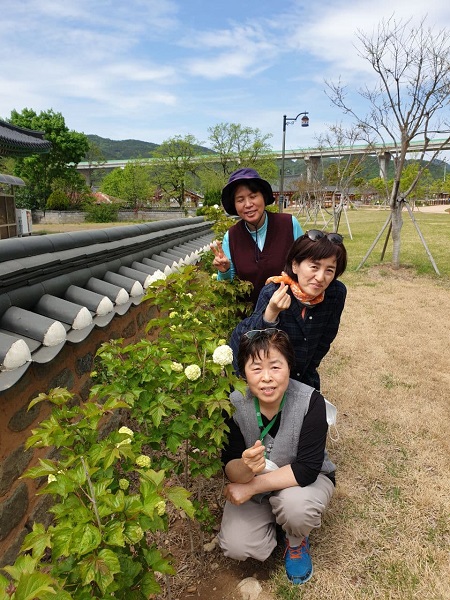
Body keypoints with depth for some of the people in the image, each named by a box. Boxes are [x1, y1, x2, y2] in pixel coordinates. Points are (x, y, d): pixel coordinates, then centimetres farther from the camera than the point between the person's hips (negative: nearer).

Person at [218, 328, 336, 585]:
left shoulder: (311, 401, -28)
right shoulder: (235, 404, -22)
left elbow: (307, 469, -28)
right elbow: (230, 468, -17)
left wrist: (252, 486, -28)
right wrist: (245, 469, -42)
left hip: (306, 479, -1)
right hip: (253, 485, 2)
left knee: (295, 505, -34)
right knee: (237, 547, -16)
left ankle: (296, 540, 4)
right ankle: (272, 516, 17)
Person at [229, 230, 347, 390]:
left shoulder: (337, 293, -19)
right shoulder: (272, 292, -31)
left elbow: (324, 340, -4)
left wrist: (308, 370, 5)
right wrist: (271, 312, -48)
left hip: (302, 372, 4)